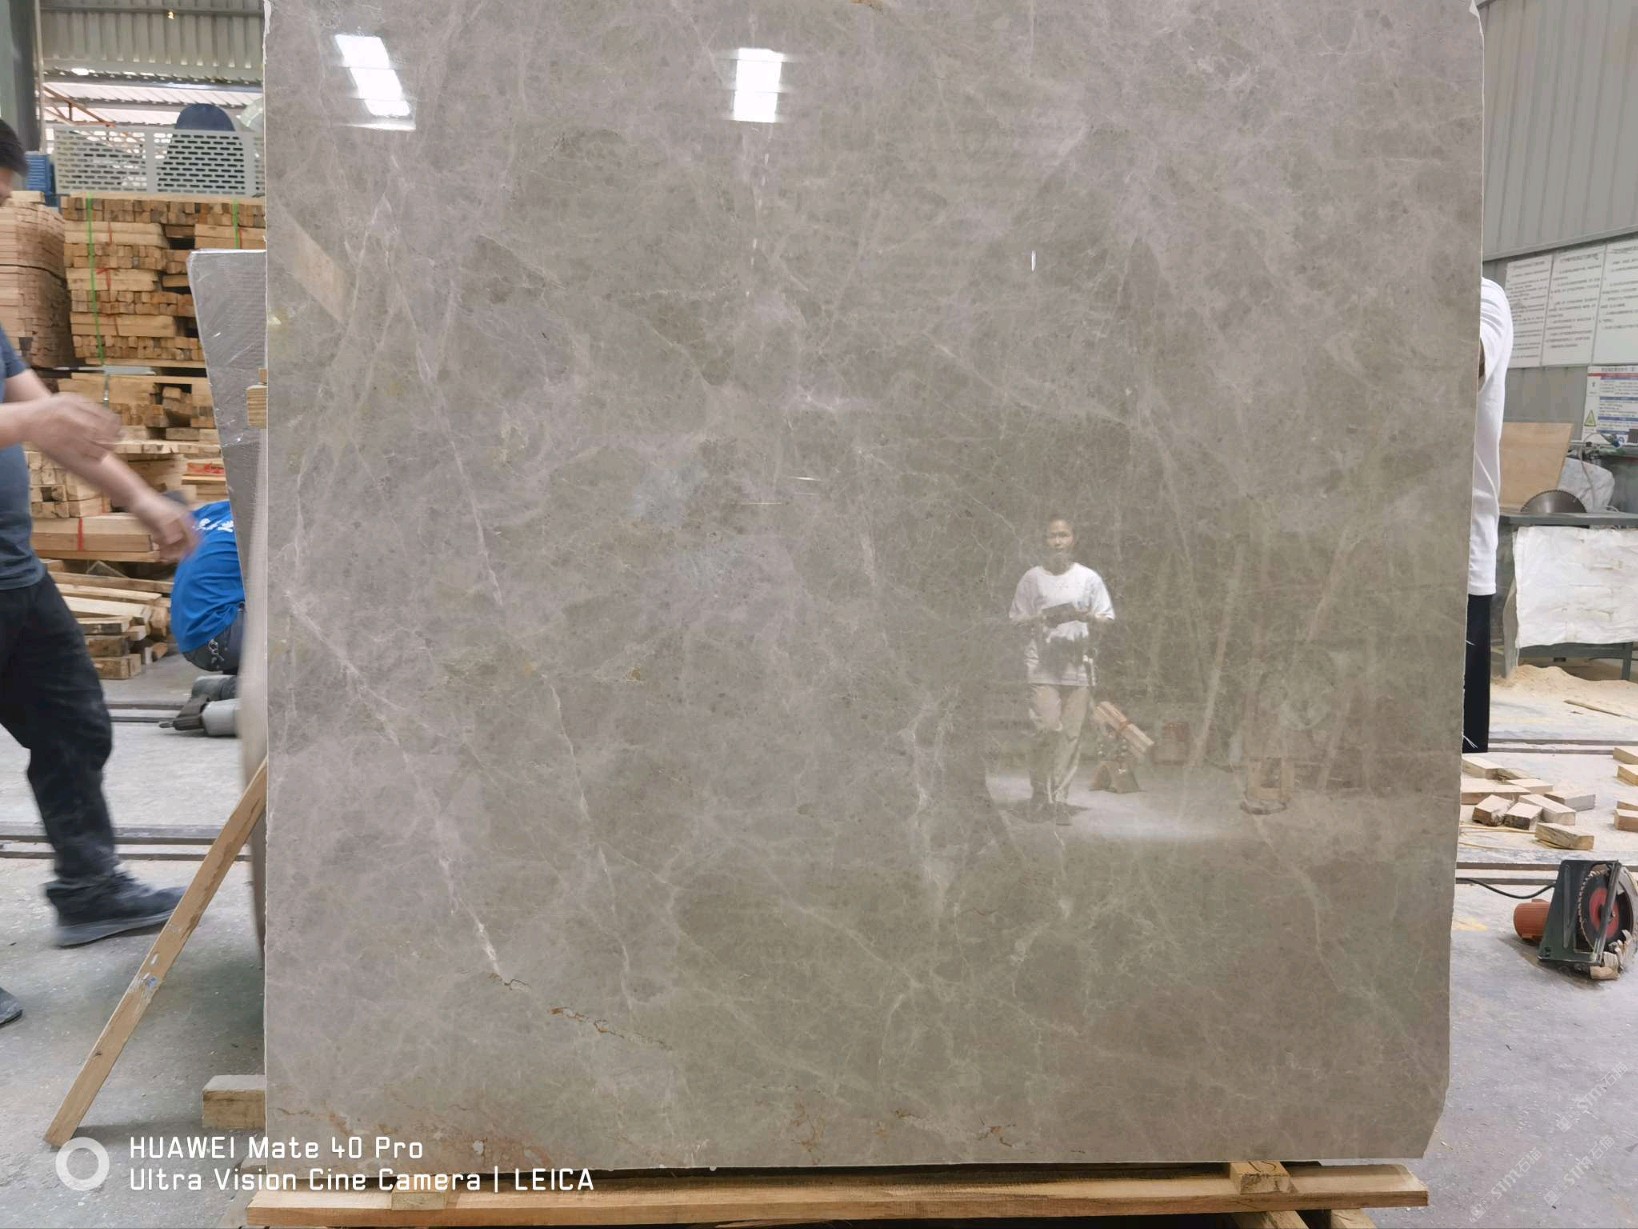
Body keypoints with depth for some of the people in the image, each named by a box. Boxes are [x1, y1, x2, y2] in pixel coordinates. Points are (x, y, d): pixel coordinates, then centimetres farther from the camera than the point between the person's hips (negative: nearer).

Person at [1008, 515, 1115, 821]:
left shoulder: (1089, 578, 8)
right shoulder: (1033, 578, 7)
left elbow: (1108, 618, 9)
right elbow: (1017, 620, 10)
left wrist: (1085, 616, -12)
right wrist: (1043, 618, -9)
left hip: (1078, 664, 1)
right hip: (1042, 665, -1)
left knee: (1071, 733, 0)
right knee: (1048, 728, -11)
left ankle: (1059, 799, 10)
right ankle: (1039, 791, 11)